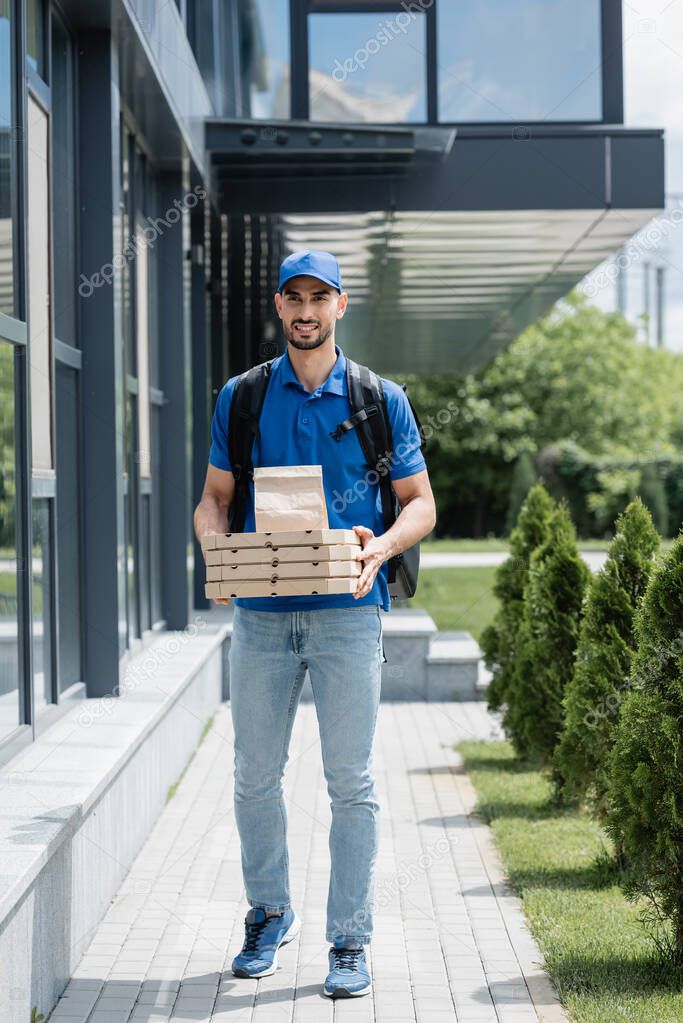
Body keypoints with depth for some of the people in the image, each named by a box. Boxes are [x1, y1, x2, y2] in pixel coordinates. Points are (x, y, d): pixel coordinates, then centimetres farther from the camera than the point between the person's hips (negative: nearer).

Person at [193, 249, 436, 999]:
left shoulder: (381, 400, 6)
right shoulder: (240, 398, 10)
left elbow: (420, 502, 7)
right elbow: (213, 497, 13)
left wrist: (382, 546, -14)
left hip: (347, 611, -2)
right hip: (260, 612, 2)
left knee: (351, 781, -1)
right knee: (255, 775, 8)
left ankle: (350, 942, 6)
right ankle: (269, 914, 27)